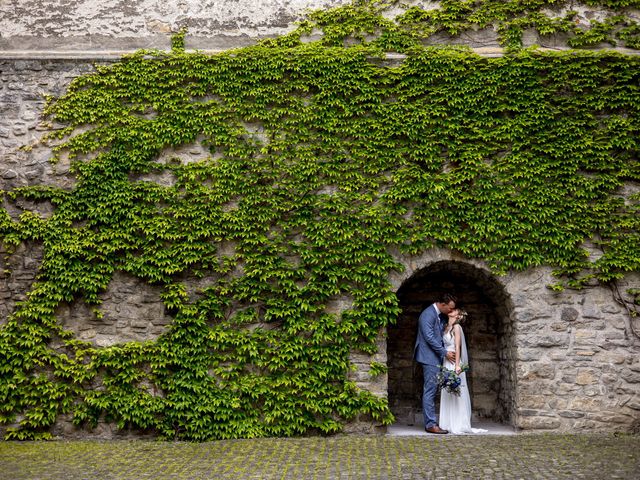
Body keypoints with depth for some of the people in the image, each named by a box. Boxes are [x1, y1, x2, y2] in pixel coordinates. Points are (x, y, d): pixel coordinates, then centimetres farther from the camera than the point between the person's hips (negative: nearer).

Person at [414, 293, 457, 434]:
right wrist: (445, 352, -15)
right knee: (430, 391, -7)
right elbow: (429, 337, -20)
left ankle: (430, 422, 15)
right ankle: (431, 424, -5)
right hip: (430, 358, -10)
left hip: (436, 359, 10)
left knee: (432, 391, 11)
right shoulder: (428, 314, -15)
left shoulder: (438, 316, 15)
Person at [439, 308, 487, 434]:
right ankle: (449, 424, 12)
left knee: (456, 393, -4)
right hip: (446, 363, 7)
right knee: (447, 394, 7)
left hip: (454, 364, -7)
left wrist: (457, 365, -17)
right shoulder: (447, 327, 13)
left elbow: (457, 347, -12)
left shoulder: (457, 327, -6)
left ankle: (459, 425, 0)